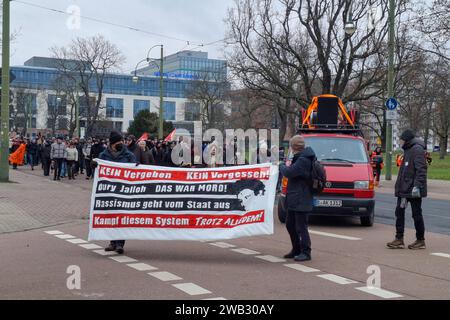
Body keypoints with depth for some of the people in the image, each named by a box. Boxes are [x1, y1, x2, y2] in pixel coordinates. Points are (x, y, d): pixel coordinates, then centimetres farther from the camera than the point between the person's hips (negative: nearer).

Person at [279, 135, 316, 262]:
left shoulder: (303, 160, -20)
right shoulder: (301, 158, 14)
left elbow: (289, 172, -22)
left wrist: (281, 165, -5)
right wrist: (286, 167, 7)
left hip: (301, 201, -11)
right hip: (294, 200, 11)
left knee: (301, 227, -4)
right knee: (290, 224, 17)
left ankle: (305, 252, 5)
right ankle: (296, 250, 28)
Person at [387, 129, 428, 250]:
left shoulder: (417, 150, -13)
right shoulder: (408, 150, 17)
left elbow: (421, 170, -21)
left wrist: (417, 186, -27)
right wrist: (399, 187, 20)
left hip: (413, 190, -10)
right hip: (404, 189, 10)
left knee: (416, 214, 0)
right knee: (399, 212, 8)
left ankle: (420, 241, 10)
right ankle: (399, 239, 12)